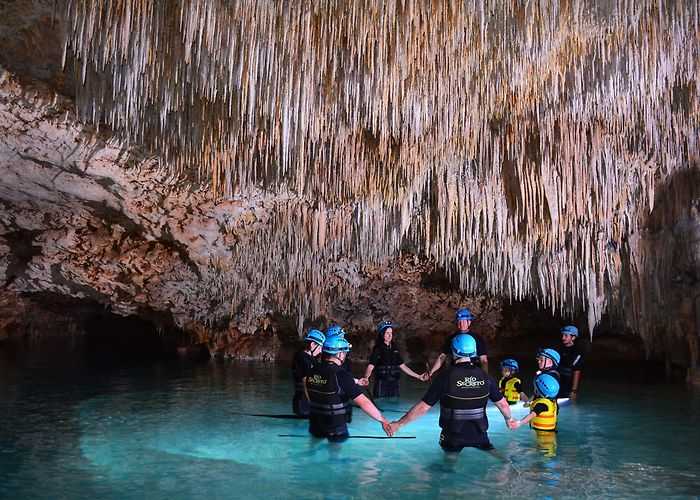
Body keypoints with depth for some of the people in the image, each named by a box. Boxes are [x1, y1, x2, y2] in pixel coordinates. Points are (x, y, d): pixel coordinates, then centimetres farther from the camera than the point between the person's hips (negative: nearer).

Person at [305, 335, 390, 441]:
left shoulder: (312, 372, -4)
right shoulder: (341, 375, -23)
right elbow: (363, 402, -25)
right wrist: (383, 420, -19)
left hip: (315, 427, 6)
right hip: (336, 431, -6)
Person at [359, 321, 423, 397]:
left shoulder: (394, 349, 12)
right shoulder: (377, 348, -4)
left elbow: (403, 366, 15)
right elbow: (371, 366, -15)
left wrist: (418, 376, 13)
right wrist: (366, 377, -35)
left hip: (394, 383, 5)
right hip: (381, 384, -5)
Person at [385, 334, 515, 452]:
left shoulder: (445, 377, -17)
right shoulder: (485, 377, -7)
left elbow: (422, 407, -15)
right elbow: (502, 404, 5)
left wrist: (399, 424, -5)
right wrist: (509, 419, 27)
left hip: (453, 436, -2)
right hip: (479, 434, 2)